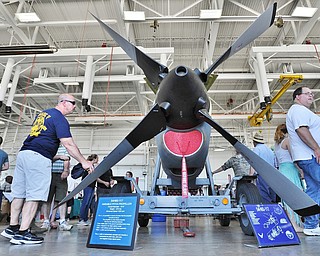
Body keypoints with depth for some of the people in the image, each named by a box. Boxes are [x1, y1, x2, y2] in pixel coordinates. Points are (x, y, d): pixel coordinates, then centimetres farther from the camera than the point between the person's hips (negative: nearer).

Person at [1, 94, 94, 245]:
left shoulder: (43, 113, 21)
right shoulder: (60, 118, -7)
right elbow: (68, 144, -15)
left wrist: (53, 156, 31)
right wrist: (84, 162, -11)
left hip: (23, 153, 9)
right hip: (38, 158, -9)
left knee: (19, 193, 13)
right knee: (34, 196, -5)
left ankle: (12, 228, 23)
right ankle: (22, 233, -1)